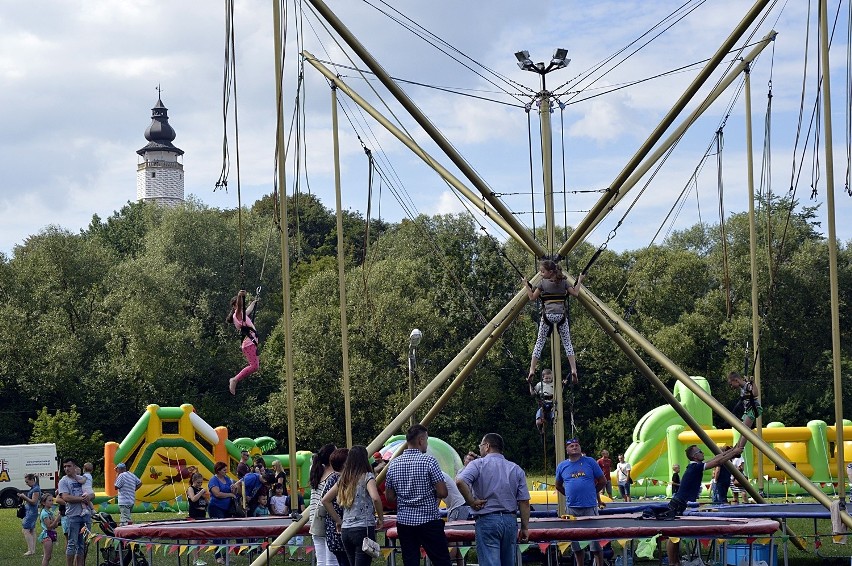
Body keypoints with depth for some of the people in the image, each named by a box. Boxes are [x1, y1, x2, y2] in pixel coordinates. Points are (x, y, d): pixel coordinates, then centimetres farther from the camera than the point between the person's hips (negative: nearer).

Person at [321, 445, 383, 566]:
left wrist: (338, 520, 18)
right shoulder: (367, 477, -7)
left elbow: (325, 500, 16)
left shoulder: (343, 479, 12)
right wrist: (381, 518, -8)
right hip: (364, 529, -7)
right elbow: (375, 498, -24)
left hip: (345, 530, 7)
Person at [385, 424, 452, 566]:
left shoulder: (393, 464, 5)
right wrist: (429, 493, 8)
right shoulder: (429, 461, -11)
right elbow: (443, 493, -12)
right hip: (429, 521, -5)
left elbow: (389, 497, 11)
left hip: (404, 521, 5)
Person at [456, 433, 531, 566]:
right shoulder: (516, 469, 9)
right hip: (510, 520, 5)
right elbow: (524, 502, 5)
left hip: (487, 520, -5)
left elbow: (460, 481, -23)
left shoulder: (478, 464, -4)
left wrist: (471, 502, -10)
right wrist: (525, 528, 10)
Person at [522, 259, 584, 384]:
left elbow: (532, 297, 5)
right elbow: (575, 293, 9)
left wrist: (526, 285, 15)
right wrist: (579, 281, 22)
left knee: (539, 342, 6)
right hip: (561, 315, 2)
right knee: (567, 343, 8)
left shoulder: (542, 283, 0)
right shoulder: (563, 282, 6)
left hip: (547, 315, -2)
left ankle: (532, 371, -2)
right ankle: (574, 371, -5)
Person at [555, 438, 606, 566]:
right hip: (572, 508, 3)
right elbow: (558, 486, 20)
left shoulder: (590, 462, 1)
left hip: (590, 507, -3)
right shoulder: (562, 466, 8)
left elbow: (602, 481, 7)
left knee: (595, 541, -3)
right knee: (576, 542, 10)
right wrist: (570, 495, 13)